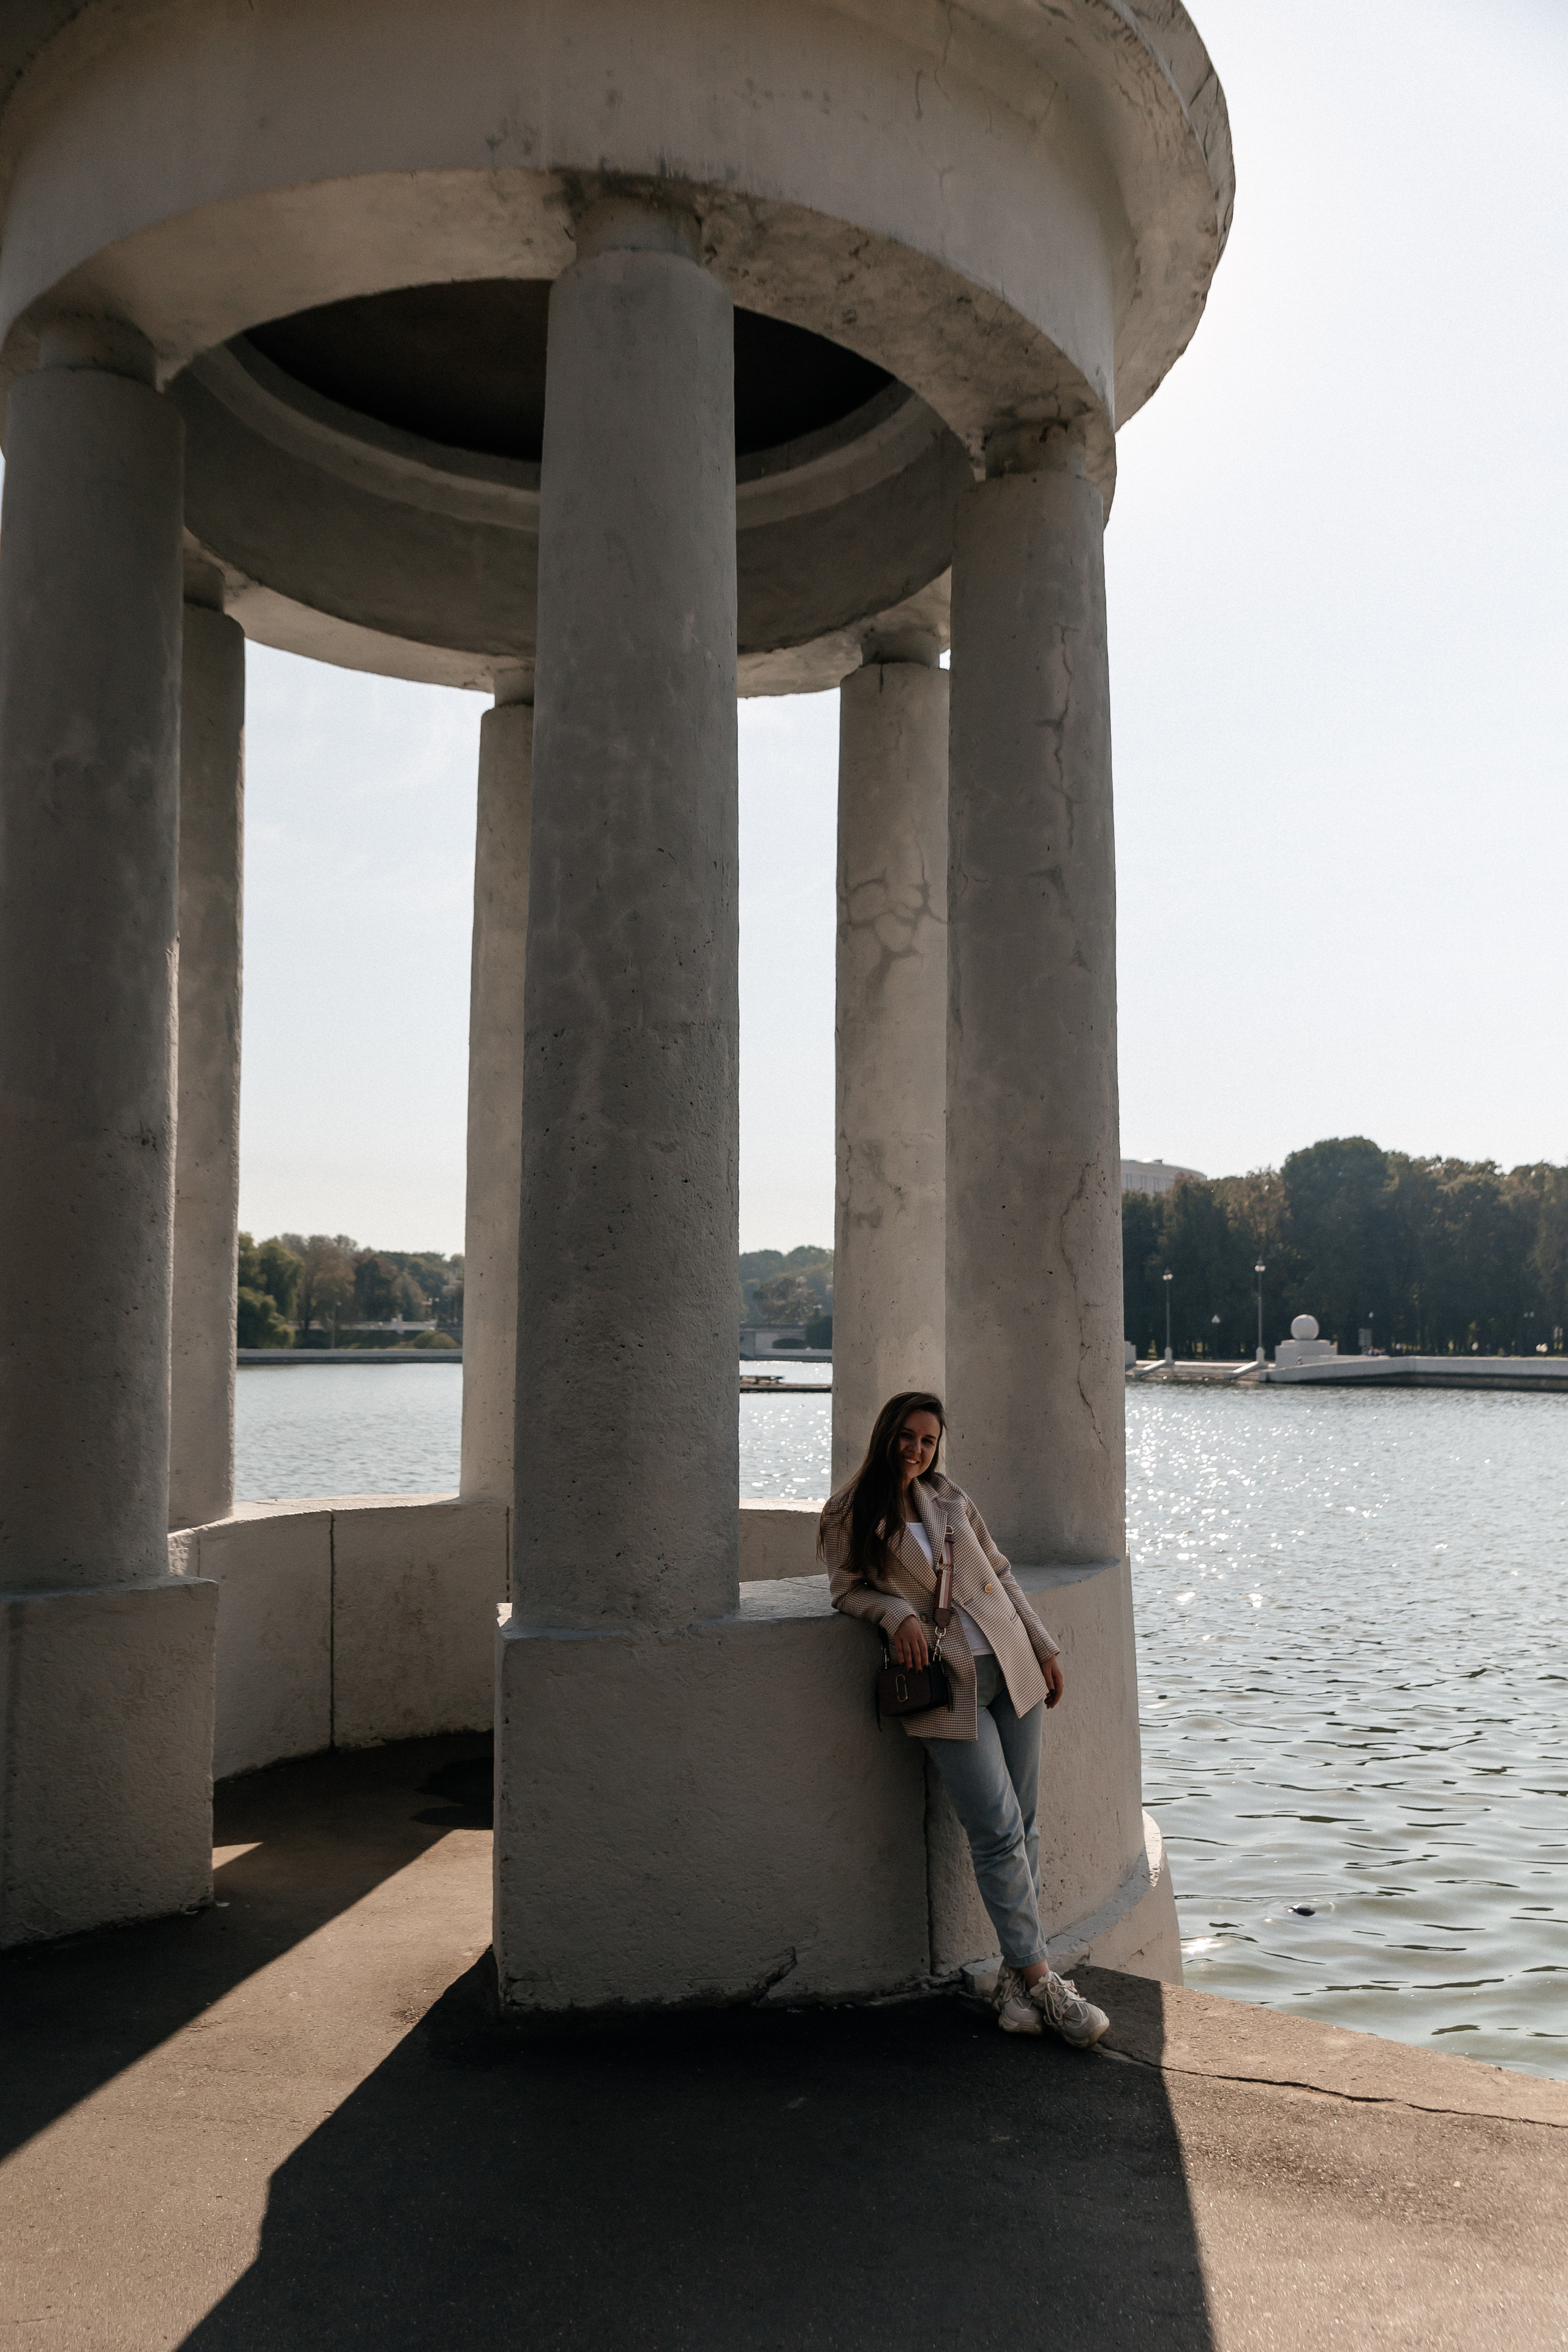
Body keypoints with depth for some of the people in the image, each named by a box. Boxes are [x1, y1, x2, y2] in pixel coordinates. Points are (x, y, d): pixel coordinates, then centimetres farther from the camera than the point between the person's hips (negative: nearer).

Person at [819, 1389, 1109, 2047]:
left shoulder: (951, 1499, 11)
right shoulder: (846, 1516, 0)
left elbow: (1000, 1574, 17)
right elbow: (849, 1590, 5)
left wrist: (1043, 1647, 14)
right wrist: (897, 1612, -15)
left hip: (1010, 1669, 4)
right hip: (946, 1687, -4)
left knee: (1022, 1827, 4)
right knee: (999, 1833, -9)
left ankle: (1015, 1975, 12)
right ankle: (1040, 1980, 0)